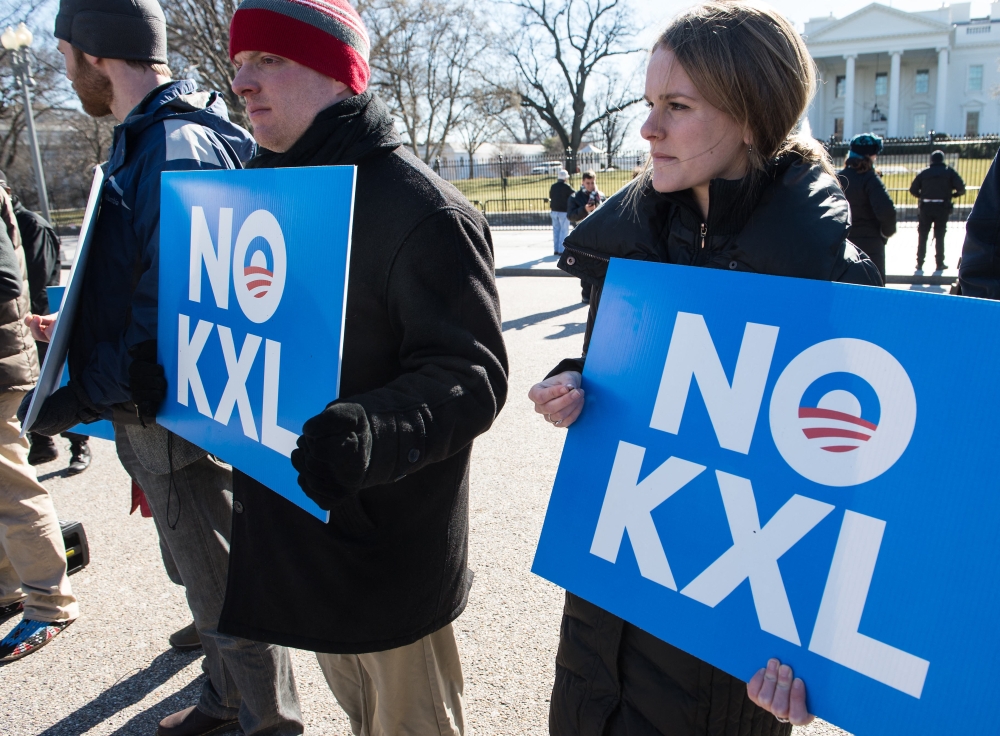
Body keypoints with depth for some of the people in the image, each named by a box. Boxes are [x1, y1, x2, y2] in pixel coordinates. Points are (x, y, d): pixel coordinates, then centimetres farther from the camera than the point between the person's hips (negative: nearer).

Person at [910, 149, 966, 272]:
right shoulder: (949, 172, 3)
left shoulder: (924, 172, 6)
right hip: (942, 207, -1)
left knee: (922, 236, 9)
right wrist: (953, 194, 13)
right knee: (939, 236, 7)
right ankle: (939, 263, 7)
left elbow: (913, 190, 2)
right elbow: (961, 188, -6)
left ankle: (920, 263, 9)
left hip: (925, 207, 1)